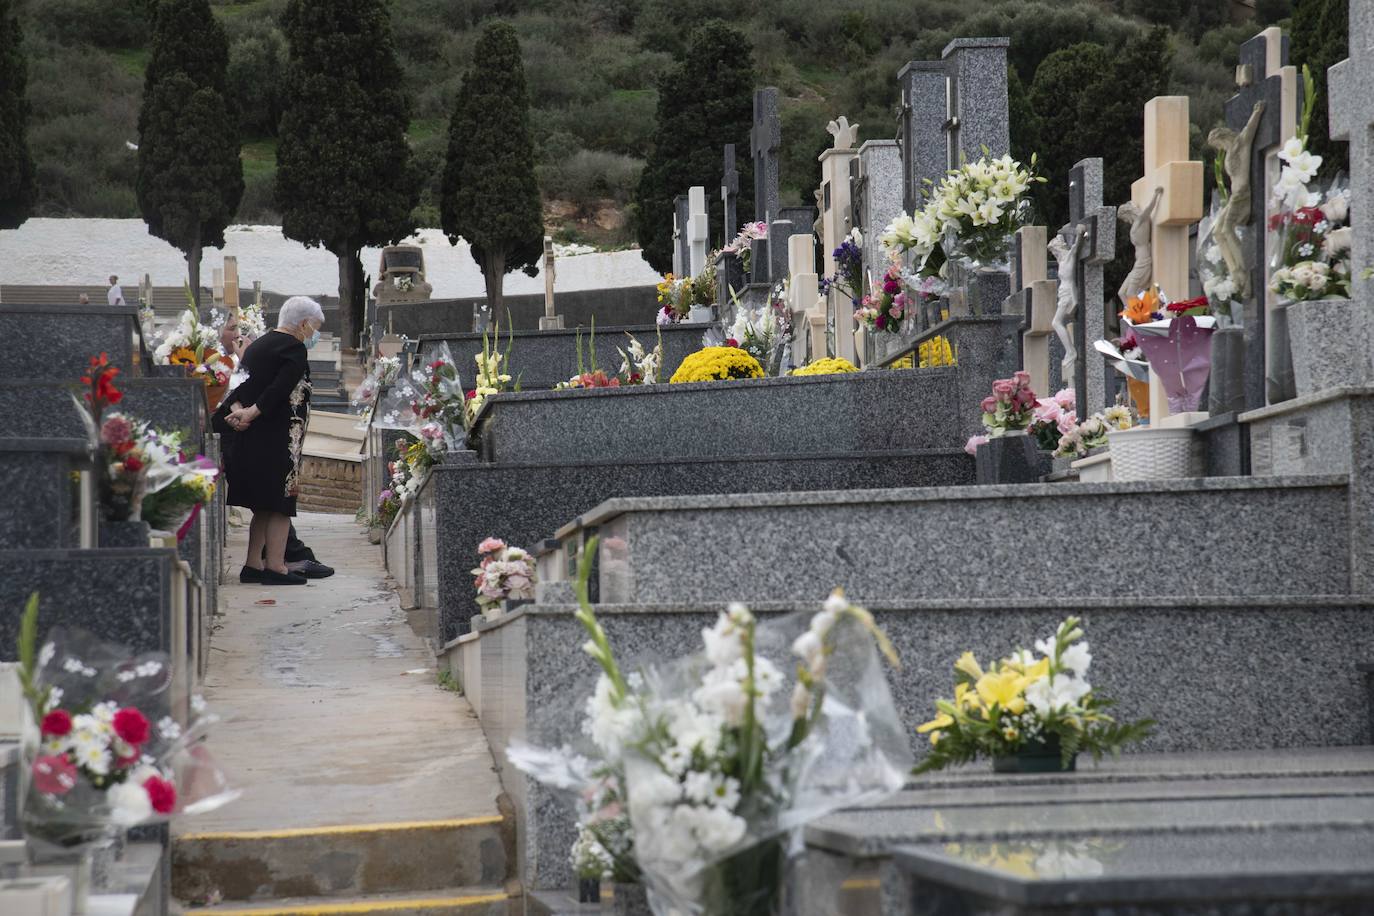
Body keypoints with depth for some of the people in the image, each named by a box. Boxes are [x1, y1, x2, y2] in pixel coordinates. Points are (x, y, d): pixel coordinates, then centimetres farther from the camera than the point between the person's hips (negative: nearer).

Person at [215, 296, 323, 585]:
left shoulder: (257, 345, 17)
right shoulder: (294, 349, -10)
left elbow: (240, 382, 8)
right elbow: (280, 389, -21)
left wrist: (239, 410, -6)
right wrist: (252, 413, -17)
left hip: (248, 440, 9)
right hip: (276, 441, -9)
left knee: (263, 506, 14)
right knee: (280, 504, -2)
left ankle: (253, 565, 17)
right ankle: (275, 566, -2)